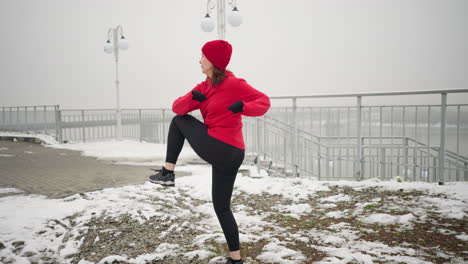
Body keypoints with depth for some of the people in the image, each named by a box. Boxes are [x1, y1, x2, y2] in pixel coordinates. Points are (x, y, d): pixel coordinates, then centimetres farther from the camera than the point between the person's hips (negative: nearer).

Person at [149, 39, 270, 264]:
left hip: (216, 149, -9)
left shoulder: (233, 84, -8)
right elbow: (177, 107, 11)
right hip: (232, 155, 9)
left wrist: (242, 107, -28)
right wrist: (192, 98, -9)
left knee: (179, 121, 11)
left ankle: (168, 172, 8)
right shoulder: (203, 87, 15)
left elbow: (264, 101, -9)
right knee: (222, 208, 16)